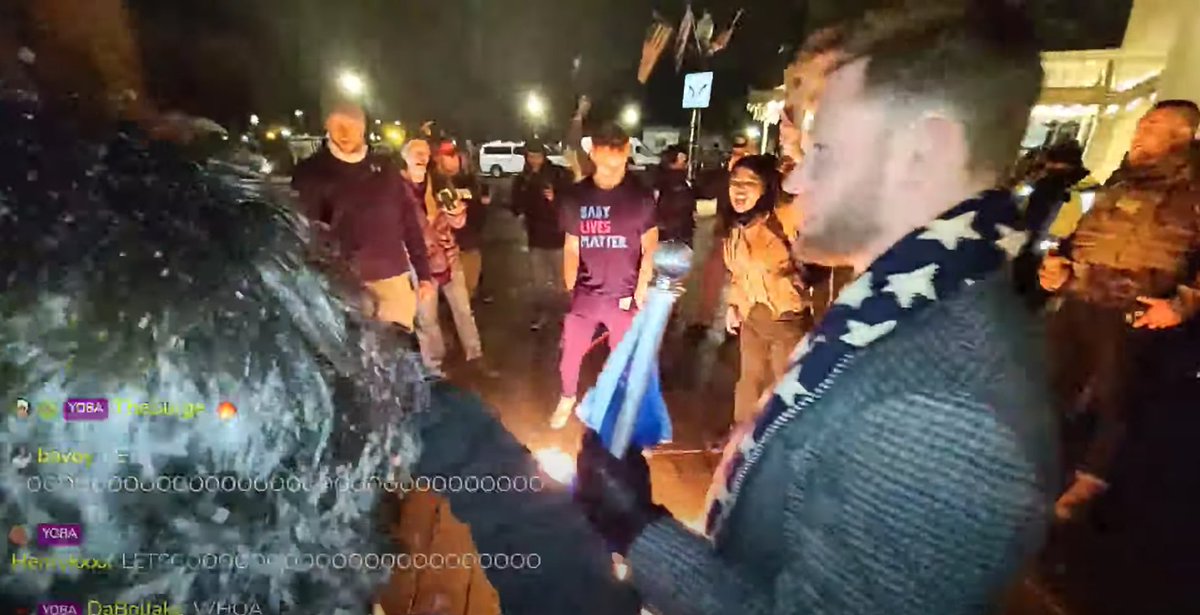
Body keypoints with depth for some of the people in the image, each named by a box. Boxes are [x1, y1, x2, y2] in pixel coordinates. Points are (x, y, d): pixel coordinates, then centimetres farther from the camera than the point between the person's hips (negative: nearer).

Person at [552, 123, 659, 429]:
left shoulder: (640, 196, -4)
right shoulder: (577, 195, 1)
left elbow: (650, 247, 1)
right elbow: (571, 247, 7)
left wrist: (642, 287, -6)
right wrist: (569, 288, 4)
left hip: (624, 296, -1)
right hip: (584, 294, 2)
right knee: (570, 354, 12)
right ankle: (567, 399, 41)